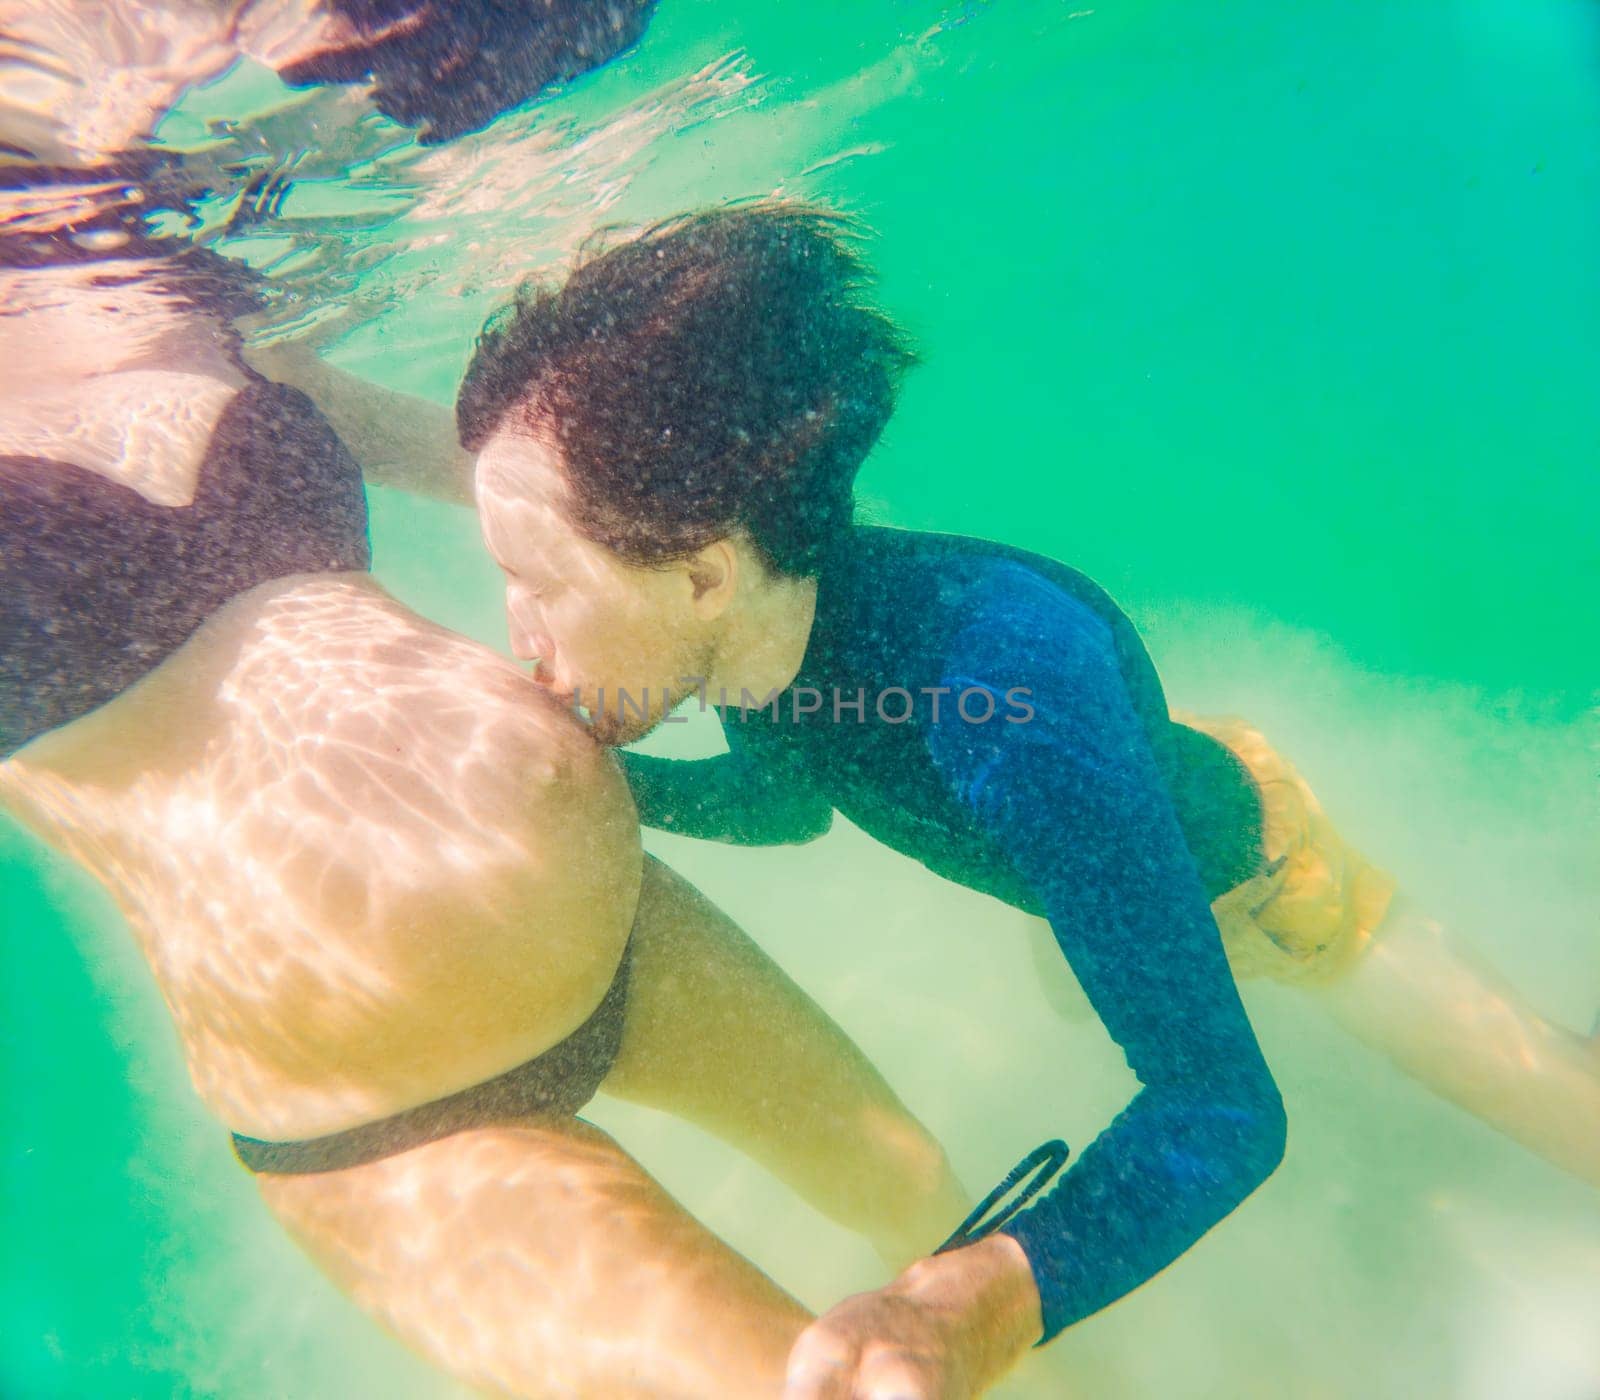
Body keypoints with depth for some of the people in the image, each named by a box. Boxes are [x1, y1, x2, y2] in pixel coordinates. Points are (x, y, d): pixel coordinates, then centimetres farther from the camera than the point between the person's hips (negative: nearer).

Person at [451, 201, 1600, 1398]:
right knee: (1073, 982, 38)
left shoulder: (1003, 664, -48)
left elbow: (1224, 1106, -44)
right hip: (1092, 858, 6)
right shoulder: (747, 624, -26)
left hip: (1233, 853, -6)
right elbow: (785, 801, -2)